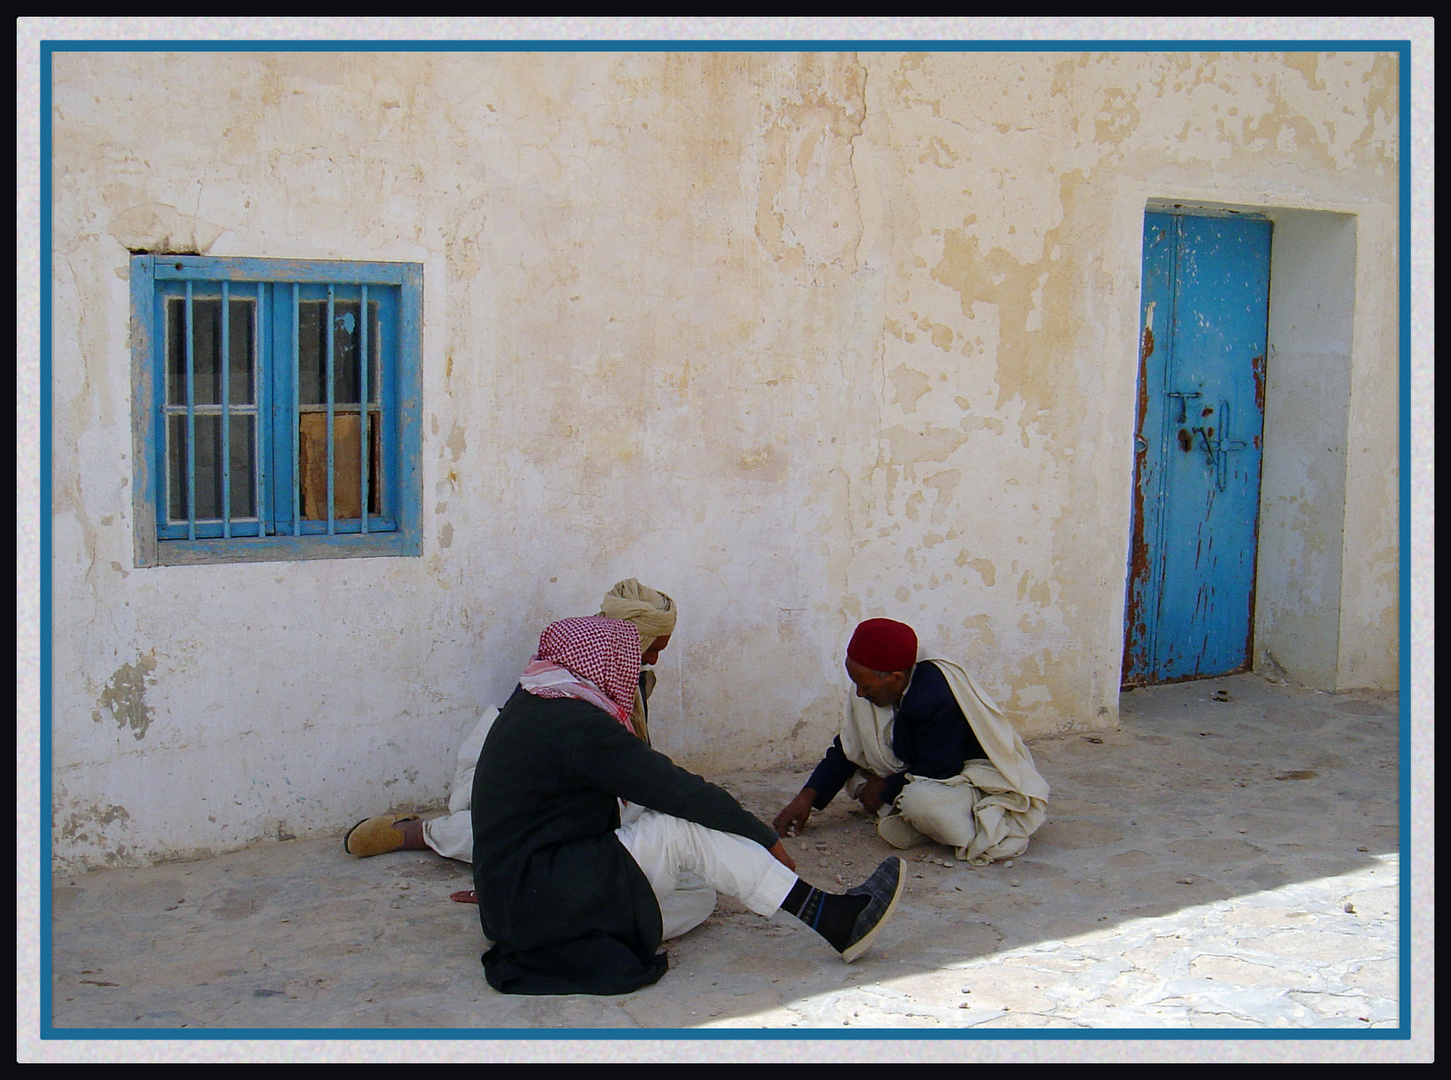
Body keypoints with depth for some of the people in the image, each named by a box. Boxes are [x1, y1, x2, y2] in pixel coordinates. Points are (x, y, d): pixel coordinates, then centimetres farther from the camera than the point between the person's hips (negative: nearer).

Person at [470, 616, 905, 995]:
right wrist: (767, 838, -9)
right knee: (681, 824, -16)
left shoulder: (528, 706, 11)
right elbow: (678, 790, -17)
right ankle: (831, 919, -16)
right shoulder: (579, 726, -19)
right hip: (542, 908, -10)